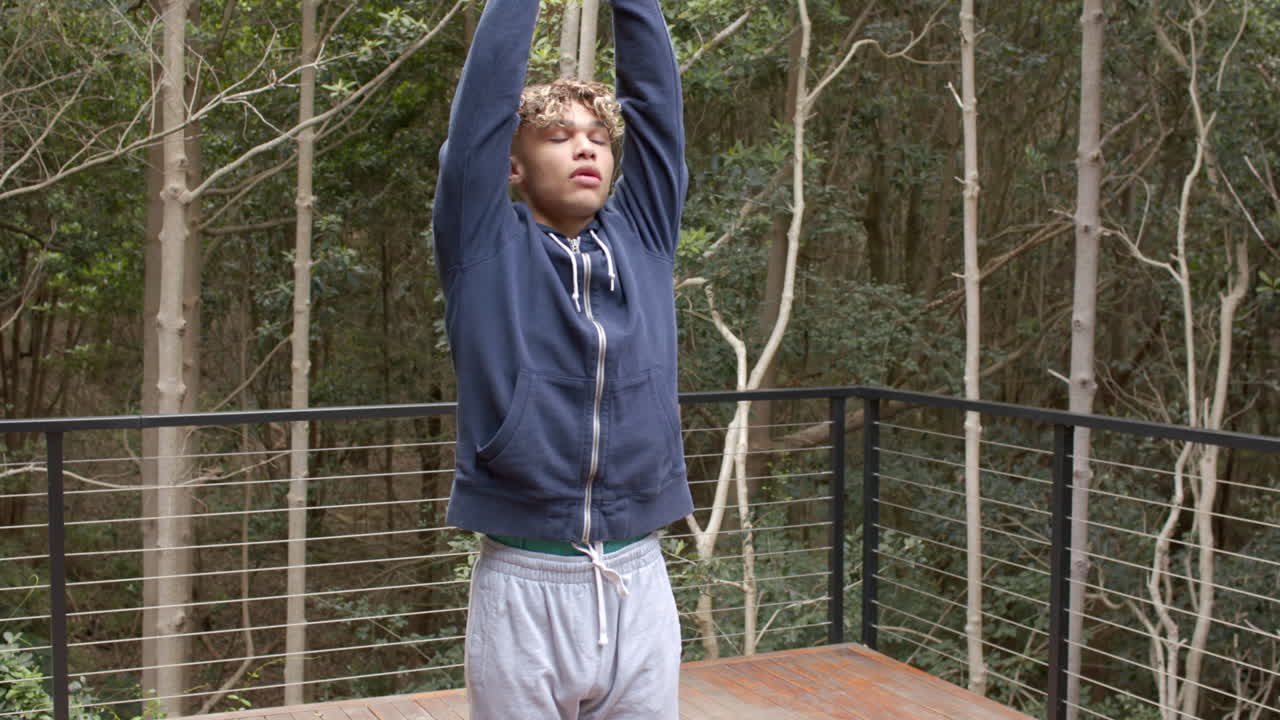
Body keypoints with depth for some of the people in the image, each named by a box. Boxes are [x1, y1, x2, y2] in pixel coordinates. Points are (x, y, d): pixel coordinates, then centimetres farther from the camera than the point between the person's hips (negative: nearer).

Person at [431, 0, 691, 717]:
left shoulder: (643, 235, 9)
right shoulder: (488, 246, 1)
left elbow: (655, 88, 7)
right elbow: (488, 89, -2)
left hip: (640, 584, 3)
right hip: (523, 585, -3)